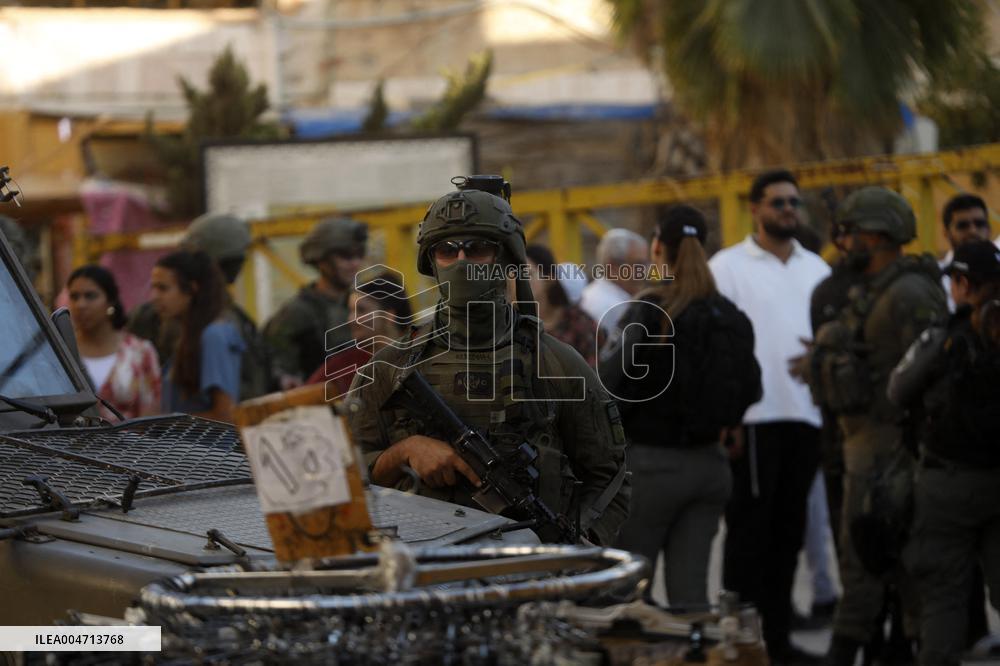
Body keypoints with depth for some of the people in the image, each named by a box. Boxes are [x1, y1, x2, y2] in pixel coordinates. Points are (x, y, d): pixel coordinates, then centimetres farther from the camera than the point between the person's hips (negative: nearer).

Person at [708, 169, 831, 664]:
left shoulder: (815, 268, 16)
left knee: (788, 529, 9)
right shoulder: (729, 266, 0)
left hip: (806, 416, 5)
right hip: (754, 416, -5)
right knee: (749, 529, -2)